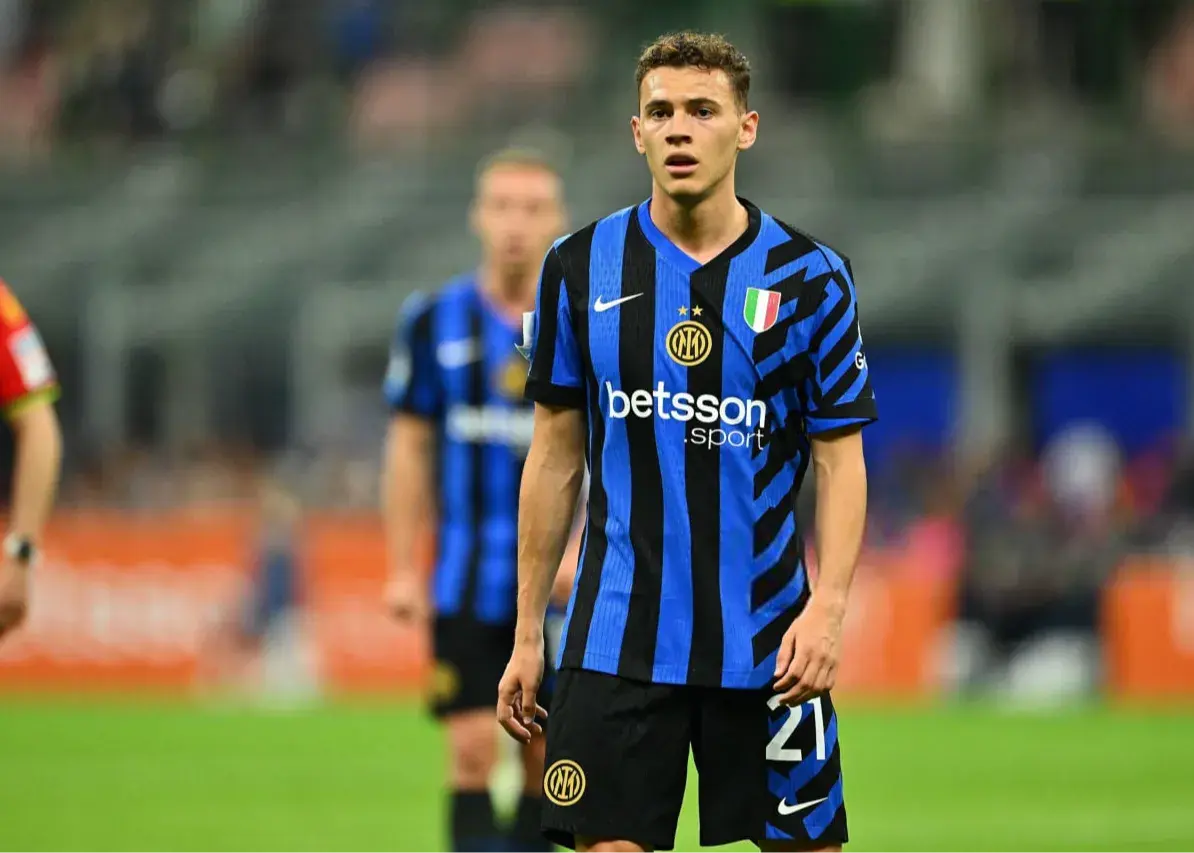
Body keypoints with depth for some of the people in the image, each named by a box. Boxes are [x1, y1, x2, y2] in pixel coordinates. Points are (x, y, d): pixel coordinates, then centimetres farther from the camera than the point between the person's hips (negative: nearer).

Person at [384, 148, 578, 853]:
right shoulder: (433, 322, 3)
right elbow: (409, 447, 9)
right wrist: (404, 569, 6)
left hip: (564, 586, 0)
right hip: (466, 582, 0)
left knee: (550, 758, 3)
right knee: (473, 753, -7)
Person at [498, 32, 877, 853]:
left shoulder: (809, 276, -1)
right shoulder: (581, 267, 4)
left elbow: (841, 460, 0)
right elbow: (557, 455, 9)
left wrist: (828, 606, -16)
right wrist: (528, 633, 6)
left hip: (766, 646, -1)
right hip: (616, 644, 1)